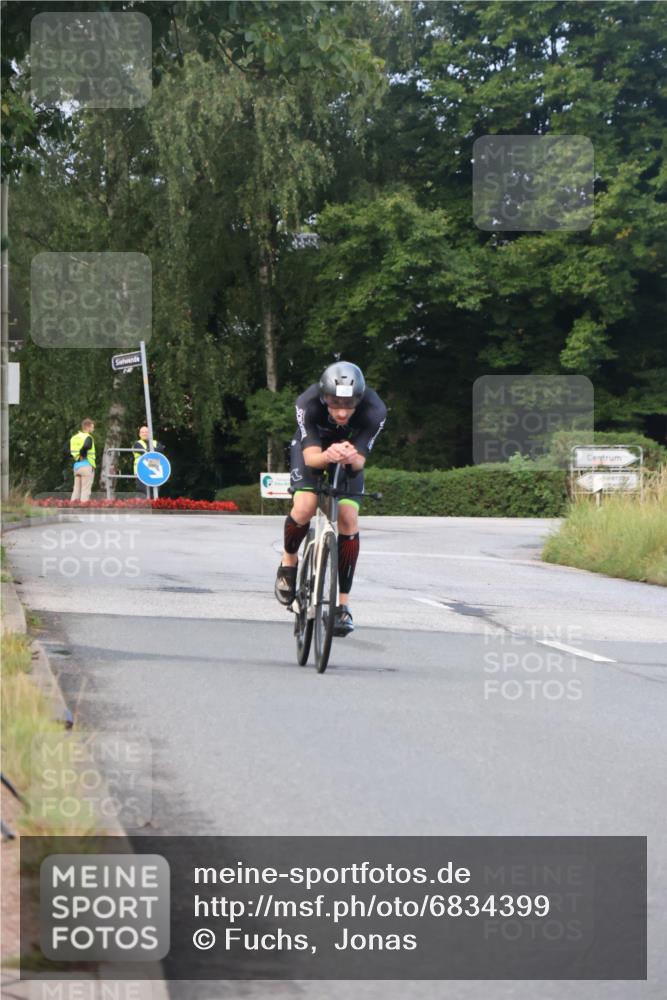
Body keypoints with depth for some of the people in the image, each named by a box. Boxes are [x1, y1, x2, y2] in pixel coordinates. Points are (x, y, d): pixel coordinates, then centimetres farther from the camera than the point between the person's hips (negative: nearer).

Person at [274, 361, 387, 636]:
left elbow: (360, 461, -31)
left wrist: (351, 458, -55)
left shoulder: (374, 411, -34)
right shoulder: (308, 403, -36)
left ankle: (343, 604, -5)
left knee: (349, 520, -14)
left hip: (349, 456, 1)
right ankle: (289, 561, 8)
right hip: (312, 450, -1)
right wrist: (328, 456, -59)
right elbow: (310, 456, -36)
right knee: (304, 508, -25)